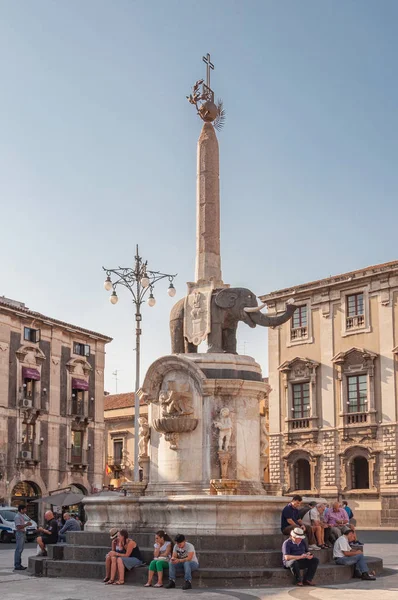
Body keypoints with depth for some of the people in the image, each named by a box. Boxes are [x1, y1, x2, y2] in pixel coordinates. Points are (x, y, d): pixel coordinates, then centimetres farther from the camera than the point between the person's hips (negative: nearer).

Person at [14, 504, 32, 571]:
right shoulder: (17, 516, -16)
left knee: (20, 550, 12)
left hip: (22, 533, 10)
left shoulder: (21, 516, 15)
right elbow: (18, 526, -22)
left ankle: (19, 565, 17)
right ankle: (17, 566, -6)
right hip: (19, 533, -10)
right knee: (18, 550, -8)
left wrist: (27, 523, 11)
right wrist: (26, 524, -19)